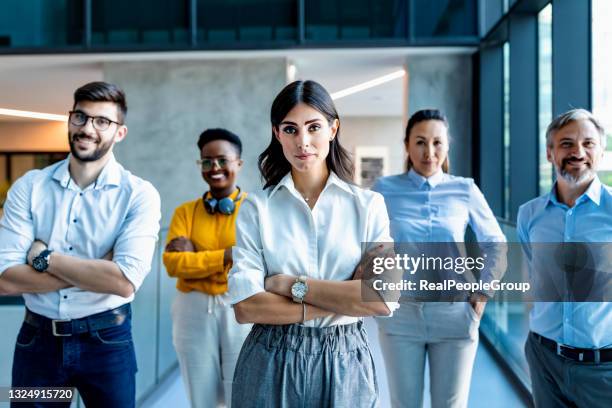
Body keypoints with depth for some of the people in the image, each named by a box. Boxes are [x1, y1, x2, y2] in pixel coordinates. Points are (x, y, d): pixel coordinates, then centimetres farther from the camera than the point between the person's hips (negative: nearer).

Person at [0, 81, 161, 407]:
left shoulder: (139, 195, -10)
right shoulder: (29, 187, -3)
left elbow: (125, 281, -21)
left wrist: (45, 257, -14)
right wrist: (97, 272, -17)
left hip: (106, 341, -1)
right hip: (37, 340, 2)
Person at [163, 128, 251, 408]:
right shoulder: (185, 211, 7)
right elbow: (172, 262, -6)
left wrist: (196, 257, -10)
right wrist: (227, 256, -15)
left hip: (241, 310, -2)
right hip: (194, 311, 3)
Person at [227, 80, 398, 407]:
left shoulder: (368, 205, -2)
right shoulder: (256, 208, -3)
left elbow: (383, 299, -13)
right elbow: (246, 307, -13)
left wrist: (292, 285, -13)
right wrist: (346, 302, -15)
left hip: (345, 363, 0)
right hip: (272, 365, 0)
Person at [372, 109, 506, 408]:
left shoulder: (465, 190, 0)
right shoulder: (384, 189, -2)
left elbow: (497, 245, 11)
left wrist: (483, 293, 5)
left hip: (454, 313, 0)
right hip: (400, 312, 0)